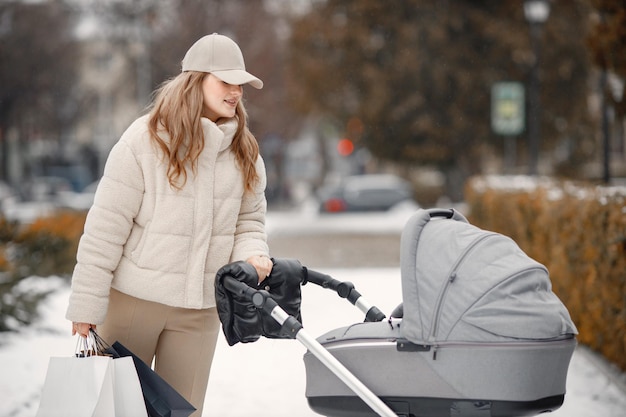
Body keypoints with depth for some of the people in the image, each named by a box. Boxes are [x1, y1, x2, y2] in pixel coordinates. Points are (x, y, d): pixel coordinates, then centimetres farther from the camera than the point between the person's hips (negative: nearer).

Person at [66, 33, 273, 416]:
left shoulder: (245, 153, 5)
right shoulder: (145, 140, -11)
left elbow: (250, 220, 14)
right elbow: (105, 228, -11)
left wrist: (252, 255, -10)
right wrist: (86, 307, -12)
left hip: (200, 310, 4)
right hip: (132, 298, -4)